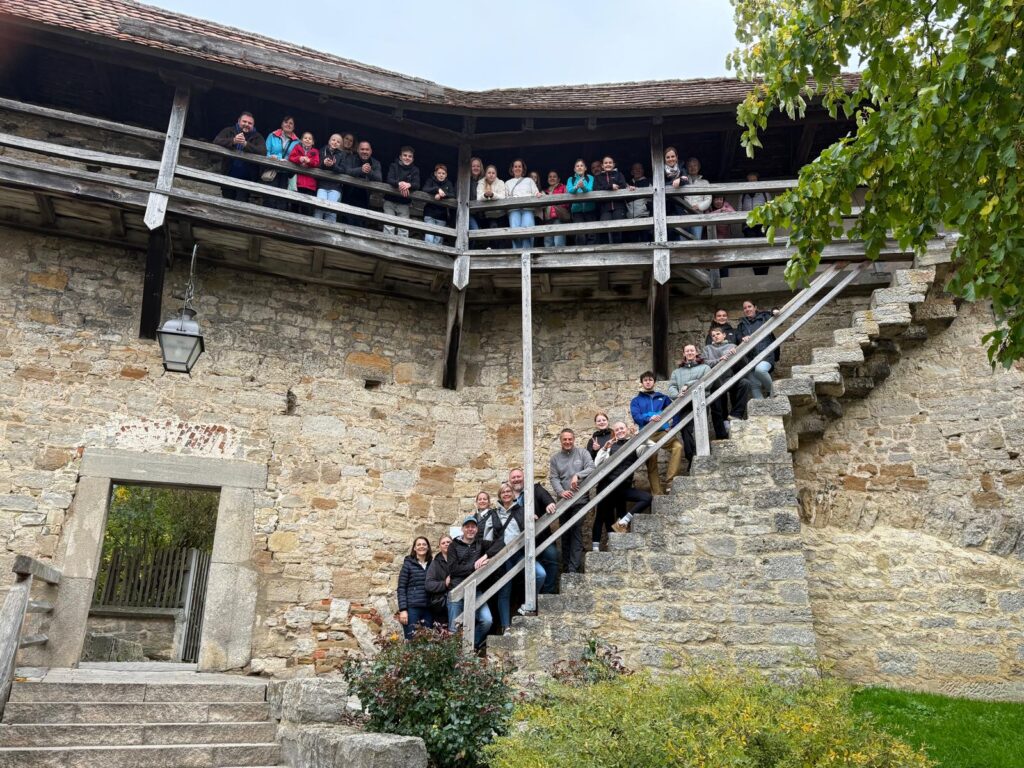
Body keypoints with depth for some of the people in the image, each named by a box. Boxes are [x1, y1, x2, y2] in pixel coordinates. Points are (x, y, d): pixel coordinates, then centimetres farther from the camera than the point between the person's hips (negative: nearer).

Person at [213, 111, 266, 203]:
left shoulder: (257, 137, 1)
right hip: (228, 177, 2)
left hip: (246, 179, -2)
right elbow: (216, 141, -12)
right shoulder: (229, 131, 4)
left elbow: (263, 152, -17)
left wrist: (246, 144, -30)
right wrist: (233, 141, -29)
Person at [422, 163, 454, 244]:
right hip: (430, 214, -2)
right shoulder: (430, 180, 6)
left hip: (442, 216, 2)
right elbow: (425, 189, -13)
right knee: (429, 239, -15)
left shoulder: (449, 184, 12)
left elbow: (453, 196, -4)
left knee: (438, 240, 0)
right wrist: (437, 189, -26)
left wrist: (442, 194, -20)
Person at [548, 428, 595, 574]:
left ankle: (574, 568, -10)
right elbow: (553, 478, 0)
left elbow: (591, 468, -9)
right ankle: (566, 567, 16)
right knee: (565, 533, 9)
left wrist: (577, 475, -26)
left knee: (576, 532, -8)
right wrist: (561, 492, -18)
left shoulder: (582, 453, 3)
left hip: (579, 499, -3)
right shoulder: (555, 458, 8)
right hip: (563, 500, 3)